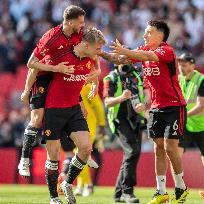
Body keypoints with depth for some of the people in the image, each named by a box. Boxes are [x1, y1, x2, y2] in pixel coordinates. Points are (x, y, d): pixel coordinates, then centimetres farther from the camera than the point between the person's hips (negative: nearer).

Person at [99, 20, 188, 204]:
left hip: (174, 106, -7)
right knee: (159, 148, 4)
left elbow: (149, 56, -34)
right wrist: (102, 54, -11)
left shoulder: (167, 51, -14)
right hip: (156, 106, 7)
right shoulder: (144, 50, 8)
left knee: (170, 147, -9)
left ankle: (181, 188, 7)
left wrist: (125, 51, -43)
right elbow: (120, 59, 4)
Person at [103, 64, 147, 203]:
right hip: (120, 120, -6)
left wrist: (143, 105, -10)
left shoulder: (137, 77, 14)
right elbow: (108, 101, -14)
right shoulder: (111, 79, -3)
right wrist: (121, 98, -34)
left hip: (135, 120, 6)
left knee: (131, 155, 7)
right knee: (132, 151, -22)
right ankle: (127, 191, -19)